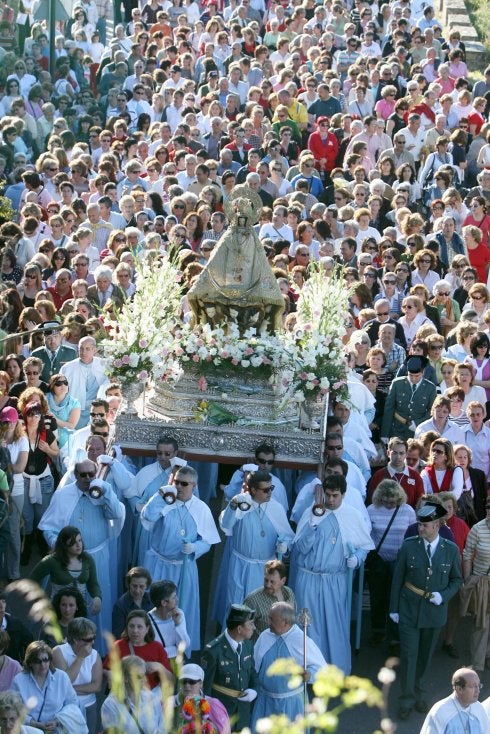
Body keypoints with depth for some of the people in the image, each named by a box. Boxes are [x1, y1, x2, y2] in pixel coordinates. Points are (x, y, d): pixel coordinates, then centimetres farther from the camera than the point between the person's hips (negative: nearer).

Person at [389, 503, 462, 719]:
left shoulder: (451, 549, -5)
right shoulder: (409, 546, -8)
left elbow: (456, 579, 6)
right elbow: (398, 578, -1)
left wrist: (443, 595, -12)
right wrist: (394, 608, 0)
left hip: (434, 611, 1)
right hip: (409, 610, -1)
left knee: (426, 655, 14)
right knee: (408, 654, -2)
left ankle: (419, 694, 32)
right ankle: (407, 699, 11)